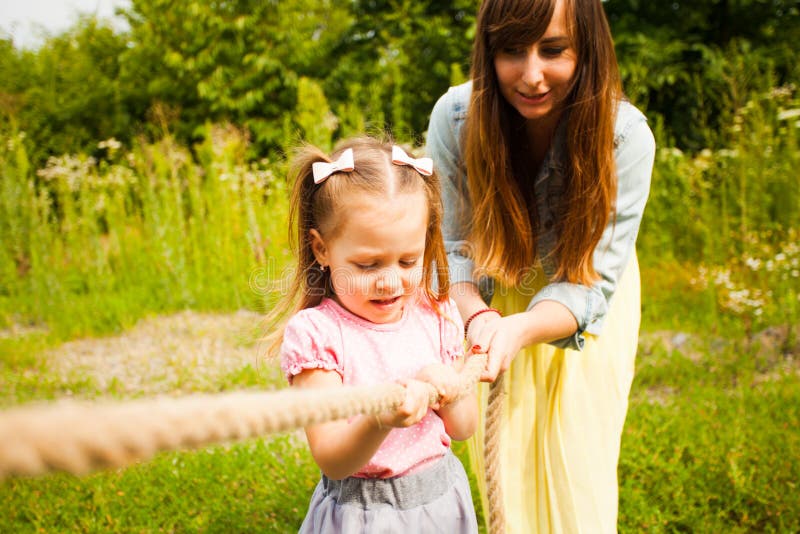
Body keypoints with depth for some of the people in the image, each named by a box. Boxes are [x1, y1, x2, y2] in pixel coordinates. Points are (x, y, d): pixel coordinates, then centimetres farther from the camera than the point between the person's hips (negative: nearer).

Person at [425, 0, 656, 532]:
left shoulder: (626, 136, -29)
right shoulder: (455, 116, -26)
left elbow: (590, 282, -26)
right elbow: (451, 245, -19)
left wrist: (520, 328, -46)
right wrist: (479, 316, -39)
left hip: (582, 315, -1)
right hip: (494, 301, 1)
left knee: (577, 464, 4)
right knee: (501, 465, 9)